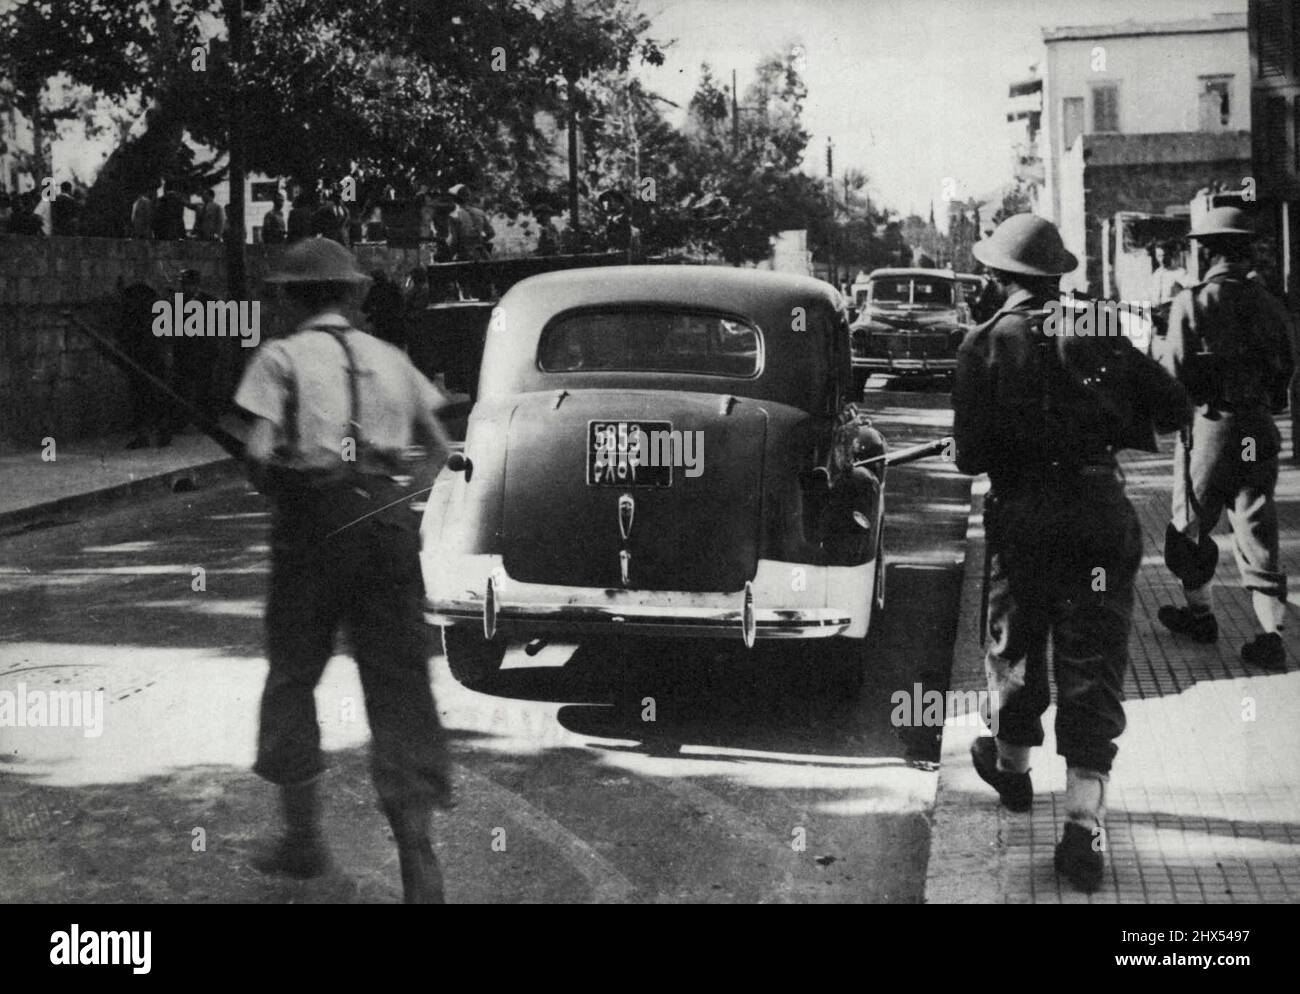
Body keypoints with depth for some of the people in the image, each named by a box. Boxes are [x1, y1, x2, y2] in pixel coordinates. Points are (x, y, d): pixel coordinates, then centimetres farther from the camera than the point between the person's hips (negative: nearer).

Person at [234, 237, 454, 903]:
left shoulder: (283, 357, 1)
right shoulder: (389, 358, 14)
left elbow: (260, 454, -8)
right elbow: (442, 450, 13)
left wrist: (279, 494, 11)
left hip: (312, 523, -3)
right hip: (387, 522, 3)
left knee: (292, 674, 15)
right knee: (398, 683, 3)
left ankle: (303, 836, 19)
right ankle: (418, 863, -5)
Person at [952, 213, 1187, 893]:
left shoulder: (986, 343, -5)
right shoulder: (1102, 332, 1)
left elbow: (970, 454, -10)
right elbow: (1172, 410, -2)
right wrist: (1104, 427, 13)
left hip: (1022, 512, -1)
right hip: (1100, 511, 1)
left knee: (1015, 644, 20)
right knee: (1092, 663, 2)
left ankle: (1012, 765, 42)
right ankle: (1084, 825, -4)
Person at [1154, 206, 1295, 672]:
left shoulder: (1192, 303, -11)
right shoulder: (1270, 305, 3)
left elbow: (1176, 372, -12)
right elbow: (1286, 368, 7)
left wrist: (1160, 348, 8)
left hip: (1210, 425, -4)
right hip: (1260, 430, 4)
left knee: (1191, 526, 15)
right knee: (1257, 529, 7)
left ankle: (1199, 612, 28)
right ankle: (1270, 633, 2)